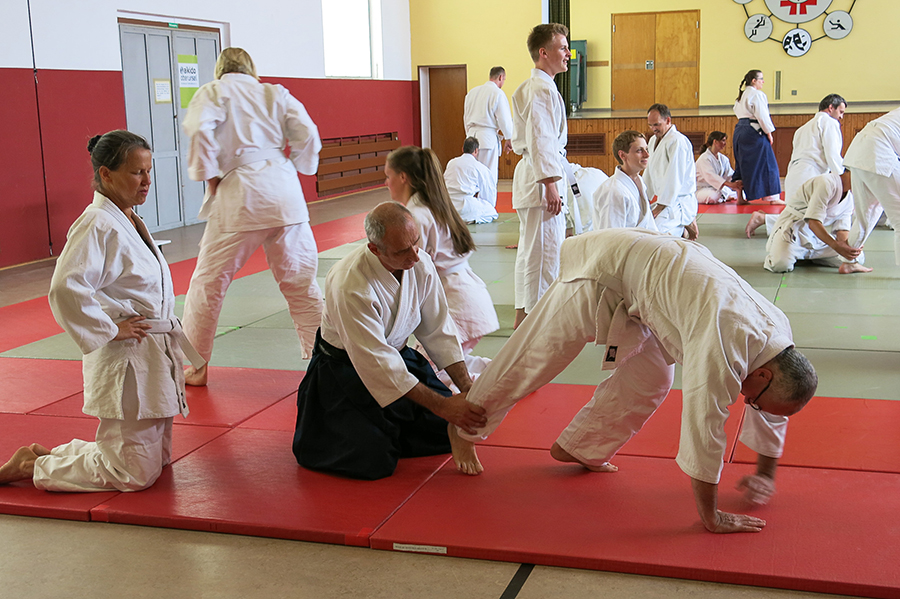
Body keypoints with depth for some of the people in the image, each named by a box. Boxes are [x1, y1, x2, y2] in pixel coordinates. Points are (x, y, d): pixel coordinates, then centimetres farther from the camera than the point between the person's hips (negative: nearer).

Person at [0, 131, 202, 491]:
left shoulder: (129, 219, 11)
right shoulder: (98, 225, -18)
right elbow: (65, 291, -29)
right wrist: (110, 330, -20)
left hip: (153, 356, 10)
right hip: (124, 360, -10)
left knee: (158, 459, 18)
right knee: (135, 474, -4)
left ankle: (53, 456, 28)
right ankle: (34, 465, 11)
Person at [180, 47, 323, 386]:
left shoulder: (212, 92, 7)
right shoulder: (275, 93, 15)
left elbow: (199, 129, -11)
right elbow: (307, 135, 5)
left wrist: (209, 178, -3)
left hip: (238, 196, -3)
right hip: (283, 192, 3)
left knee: (208, 283, 9)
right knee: (300, 281, 11)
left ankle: (195, 368, 16)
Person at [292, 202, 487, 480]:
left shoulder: (420, 264, -15)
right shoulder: (350, 287, -35)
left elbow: (437, 330, -4)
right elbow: (377, 363, -32)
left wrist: (465, 384, -13)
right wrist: (441, 405, -32)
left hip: (399, 354, 7)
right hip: (347, 369, -6)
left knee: (449, 432, 1)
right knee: (373, 462, -18)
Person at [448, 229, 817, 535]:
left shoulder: (777, 329, -7)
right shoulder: (726, 346, -35)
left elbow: (773, 414, 11)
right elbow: (704, 429, -31)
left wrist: (766, 471, 15)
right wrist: (710, 517, -22)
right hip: (607, 270, -8)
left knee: (651, 380, 6)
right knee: (534, 359, 3)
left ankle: (580, 448, 24)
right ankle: (465, 428, 23)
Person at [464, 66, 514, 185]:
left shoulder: (472, 92, 15)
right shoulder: (497, 93, -7)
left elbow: (465, 117, 20)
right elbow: (504, 119, -8)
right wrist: (509, 139, 2)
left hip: (472, 135, 6)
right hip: (488, 137, -6)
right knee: (489, 176, -3)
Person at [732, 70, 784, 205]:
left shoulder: (741, 96, 17)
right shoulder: (757, 95, -11)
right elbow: (762, 116, -16)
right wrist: (769, 133, -7)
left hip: (739, 131, 9)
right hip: (754, 133, -9)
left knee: (743, 165, 13)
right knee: (766, 164, -3)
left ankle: (741, 197, 12)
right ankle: (773, 197, -1)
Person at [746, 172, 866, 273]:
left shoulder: (850, 198, 5)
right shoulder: (826, 183, -24)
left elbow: (842, 228, -1)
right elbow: (813, 223, -31)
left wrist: (844, 245, -25)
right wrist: (836, 246, -39)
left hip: (819, 234, 9)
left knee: (857, 257, -2)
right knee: (781, 265, -35)